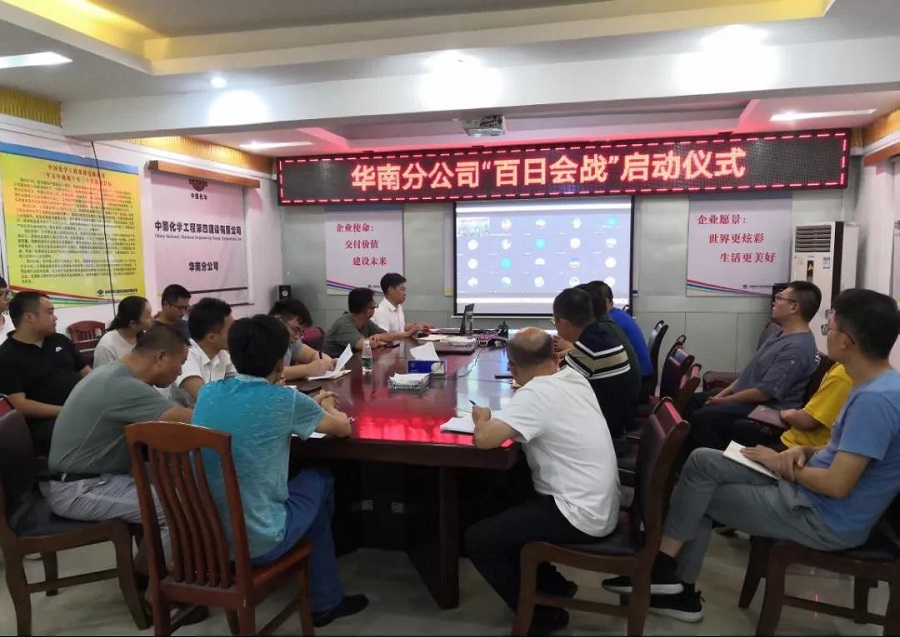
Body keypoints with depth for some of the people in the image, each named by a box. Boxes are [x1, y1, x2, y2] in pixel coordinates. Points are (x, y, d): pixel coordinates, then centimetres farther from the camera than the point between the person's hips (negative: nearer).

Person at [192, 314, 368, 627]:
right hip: (257, 543, -5)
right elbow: (343, 428, 3)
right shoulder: (286, 400, -15)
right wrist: (328, 410, 23)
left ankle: (325, 601, 40)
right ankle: (326, 603, 32)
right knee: (320, 479, 19)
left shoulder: (207, 393, 0)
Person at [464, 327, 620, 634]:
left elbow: (484, 439, -29)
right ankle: (552, 585, 28)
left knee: (477, 539, -3)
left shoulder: (535, 393, -23)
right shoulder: (574, 377, 2)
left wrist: (482, 418, -8)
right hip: (598, 504, 9)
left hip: (581, 515, -9)